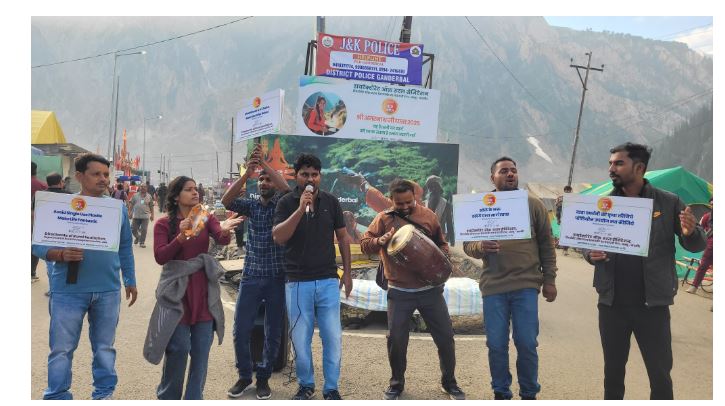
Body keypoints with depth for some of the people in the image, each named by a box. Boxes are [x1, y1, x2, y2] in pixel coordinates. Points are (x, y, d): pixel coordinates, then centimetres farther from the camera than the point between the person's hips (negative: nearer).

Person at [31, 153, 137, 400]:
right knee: (62, 349, 6)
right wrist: (62, 255, -25)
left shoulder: (118, 208, 5)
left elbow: (125, 248, 13)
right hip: (68, 291, -3)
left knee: (104, 346, 14)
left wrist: (130, 281, 14)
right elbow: (39, 245, -6)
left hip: (108, 290, 3)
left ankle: (104, 393, 29)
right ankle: (57, 398, 20)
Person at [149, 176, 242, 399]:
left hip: (203, 291, 3)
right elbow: (160, 257, -16)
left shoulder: (206, 219, 2)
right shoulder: (163, 223, -4)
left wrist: (224, 230, -40)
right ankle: (168, 397, 22)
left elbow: (223, 240, -16)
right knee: (178, 348, -1)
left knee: (201, 350, 6)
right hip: (177, 290, -3)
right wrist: (181, 237, -30)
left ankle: (194, 398, 21)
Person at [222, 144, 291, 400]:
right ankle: (244, 376, 21)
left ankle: (263, 377, 22)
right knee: (240, 330, 1)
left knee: (273, 332, 5)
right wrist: (247, 173, -23)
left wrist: (264, 163, -22)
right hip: (251, 276, 2)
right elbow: (226, 201, -10)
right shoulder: (251, 206, 8)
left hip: (278, 277, -2)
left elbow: (287, 189, -20)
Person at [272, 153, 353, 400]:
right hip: (297, 282, -1)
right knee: (300, 339, 8)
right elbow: (278, 238, -16)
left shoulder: (331, 201, 3)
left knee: (333, 337, 4)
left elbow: (342, 237, 10)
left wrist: (347, 272, 7)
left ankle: (331, 388, 20)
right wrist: (300, 209, -24)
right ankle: (306, 385, 28)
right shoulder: (286, 203, -3)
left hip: (328, 280, 1)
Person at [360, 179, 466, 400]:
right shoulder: (383, 218, -1)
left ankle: (449, 382, 26)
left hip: (430, 289, 2)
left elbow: (442, 244, 12)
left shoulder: (428, 216, 3)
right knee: (396, 339, 3)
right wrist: (380, 241, -24)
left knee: (445, 336, 6)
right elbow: (364, 244, -4)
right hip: (399, 292, -1)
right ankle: (396, 383, 25)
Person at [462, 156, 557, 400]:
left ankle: (529, 394, 22)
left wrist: (549, 279, 3)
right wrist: (480, 247, -19)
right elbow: (467, 245, 4)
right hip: (493, 287, 1)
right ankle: (500, 393, 23)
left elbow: (546, 245, 7)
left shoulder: (534, 205, 6)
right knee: (496, 345, 6)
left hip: (526, 286, -1)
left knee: (527, 343, 4)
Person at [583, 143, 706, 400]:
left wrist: (690, 233, -22)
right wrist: (590, 254, -14)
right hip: (611, 303, 2)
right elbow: (587, 243, 9)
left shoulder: (668, 203, -3)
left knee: (660, 373, 7)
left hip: (652, 303, -2)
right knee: (613, 370, 15)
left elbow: (697, 245, 1)